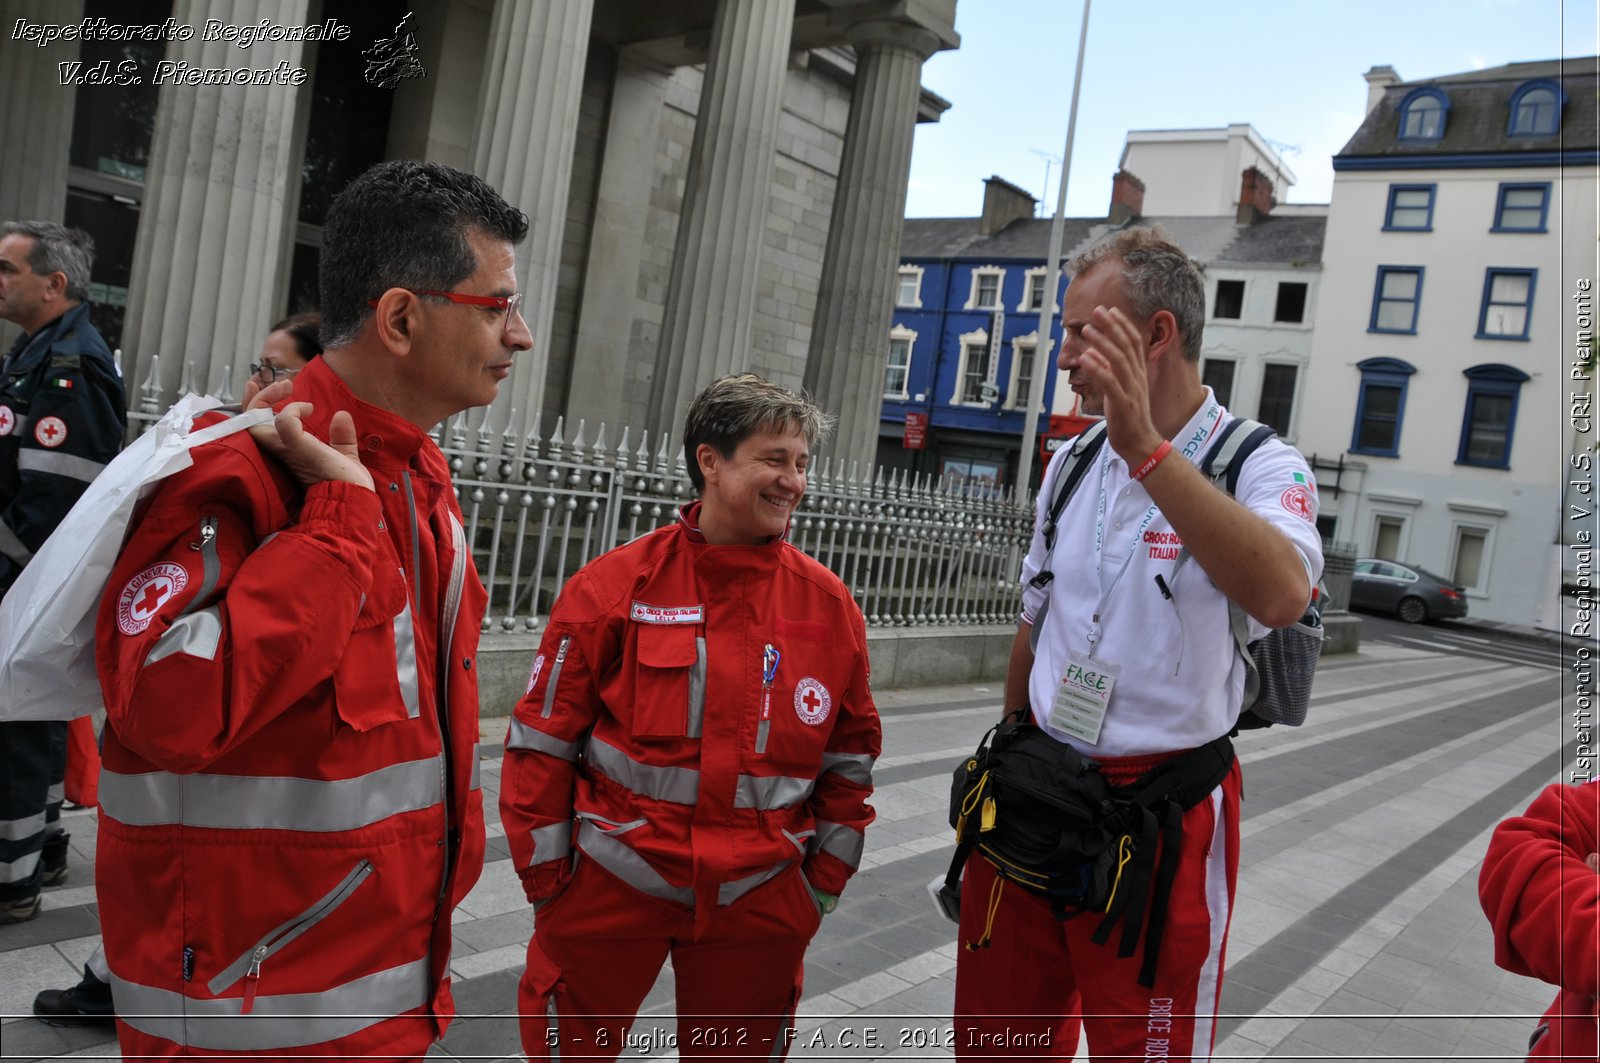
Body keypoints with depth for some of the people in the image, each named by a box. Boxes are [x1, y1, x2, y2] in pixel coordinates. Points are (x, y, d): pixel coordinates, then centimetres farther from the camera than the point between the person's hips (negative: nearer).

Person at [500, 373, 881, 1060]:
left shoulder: (829, 606, -2)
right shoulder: (617, 585, -9)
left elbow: (850, 759, 6)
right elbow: (543, 740, -4)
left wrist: (824, 882, 6)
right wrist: (547, 876, -3)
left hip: (758, 898, 2)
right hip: (612, 886, -2)